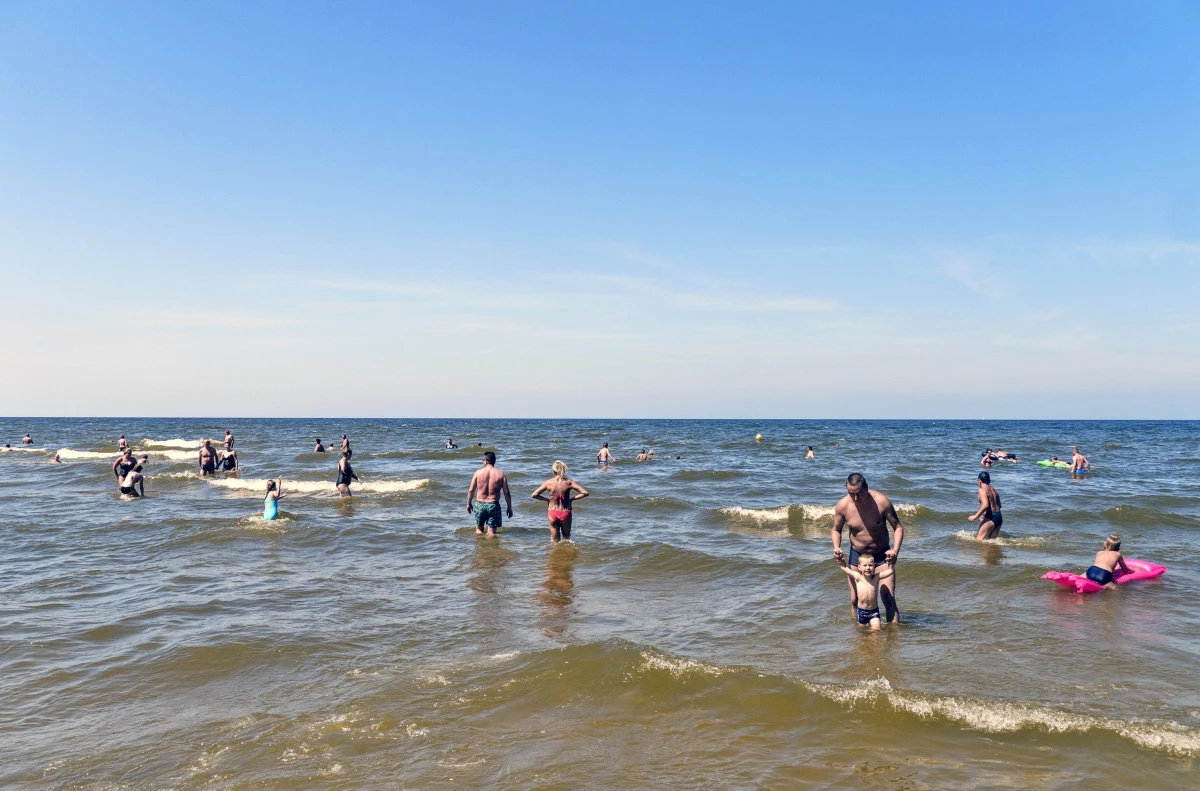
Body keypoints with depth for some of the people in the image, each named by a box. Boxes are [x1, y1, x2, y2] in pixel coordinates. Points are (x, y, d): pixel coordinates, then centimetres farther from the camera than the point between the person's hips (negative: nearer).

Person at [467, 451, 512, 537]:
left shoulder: (478, 472, -2)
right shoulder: (501, 475, -2)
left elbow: (471, 490, 0)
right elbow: (506, 493, -4)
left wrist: (468, 504, 14)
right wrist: (509, 507, 6)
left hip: (479, 504, 1)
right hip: (493, 505, -1)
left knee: (479, 529, 20)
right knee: (492, 532, 5)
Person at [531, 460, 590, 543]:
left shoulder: (549, 483, -8)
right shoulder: (569, 482, -9)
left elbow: (534, 495, -7)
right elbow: (585, 493, -10)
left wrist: (547, 499, 6)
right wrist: (572, 498, 2)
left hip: (552, 514, 0)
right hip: (565, 514, 0)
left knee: (556, 542, 13)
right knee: (566, 540, 22)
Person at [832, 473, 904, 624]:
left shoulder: (881, 502, -20)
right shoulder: (842, 506, -14)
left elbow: (898, 527, -10)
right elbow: (836, 530, 3)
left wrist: (895, 550, -26)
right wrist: (836, 547, -16)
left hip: (882, 555, -2)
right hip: (857, 555, 2)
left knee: (889, 598, -9)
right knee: (855, 600, 6)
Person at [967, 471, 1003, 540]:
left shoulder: (982, 490, -8)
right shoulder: (994, 490, 18)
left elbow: (985, 505, -23)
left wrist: (975, 516, -19)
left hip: (991, 517, -9)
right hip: (999, 516, 9)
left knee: (979, 540, -9)